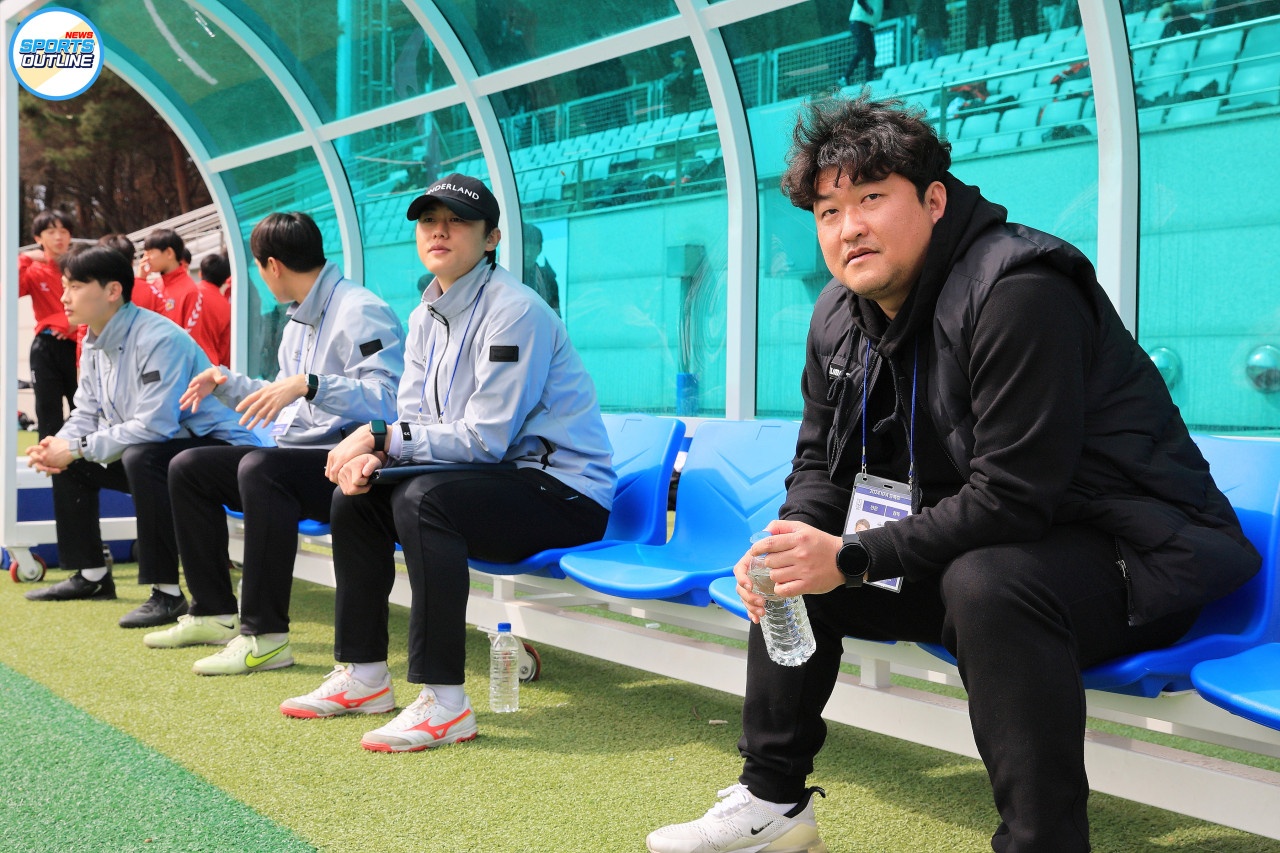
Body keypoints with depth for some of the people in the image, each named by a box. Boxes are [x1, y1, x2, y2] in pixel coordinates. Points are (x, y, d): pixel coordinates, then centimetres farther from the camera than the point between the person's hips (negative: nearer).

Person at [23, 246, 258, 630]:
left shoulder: (159, 339, -24)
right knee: (69, 463, 11)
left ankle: (167, 592, -29)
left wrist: (77, 448, -23)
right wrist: (57, 446, -11)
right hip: (155, 454, 10)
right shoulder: (95, 344, 6)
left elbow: (153, 426, -32)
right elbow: (86, 415, 12)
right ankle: (91, 575, 22)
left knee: (141, 458, -37)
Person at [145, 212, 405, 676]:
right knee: (188, 467, 8)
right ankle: (216, 614, 11)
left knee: (260, 468, -36)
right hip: (299, 456, 10)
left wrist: (308, 385, -33)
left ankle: (264, 635, -31)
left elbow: (386, 401, -26)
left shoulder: (360, 312, -12)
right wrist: (226, 382, 25)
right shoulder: (299, 322, 20)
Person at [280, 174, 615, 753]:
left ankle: (444, 704, -28)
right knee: (355, 496, 2)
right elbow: (414, 423, 8)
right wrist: (372, 457, -15)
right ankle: (364, 677, 12)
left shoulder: (514, 311, -17)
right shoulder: (426, 316, 11)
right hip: (497, 482, 9)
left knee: (422, 498, -31)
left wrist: (379, 436, -17)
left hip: (564, 491, -9)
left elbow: (484, 439, -22)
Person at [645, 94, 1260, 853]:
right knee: (790, 568, 7)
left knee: (985, 581, -39)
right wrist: (792, 543, -12)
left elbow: (1011, 497, -28)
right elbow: (822, 465, 11)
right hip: (964, 542, 9)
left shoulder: (1018, 292, -24)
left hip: (1134, 553, -9)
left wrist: (851, 558, -27)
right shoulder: (840, 318, 3)